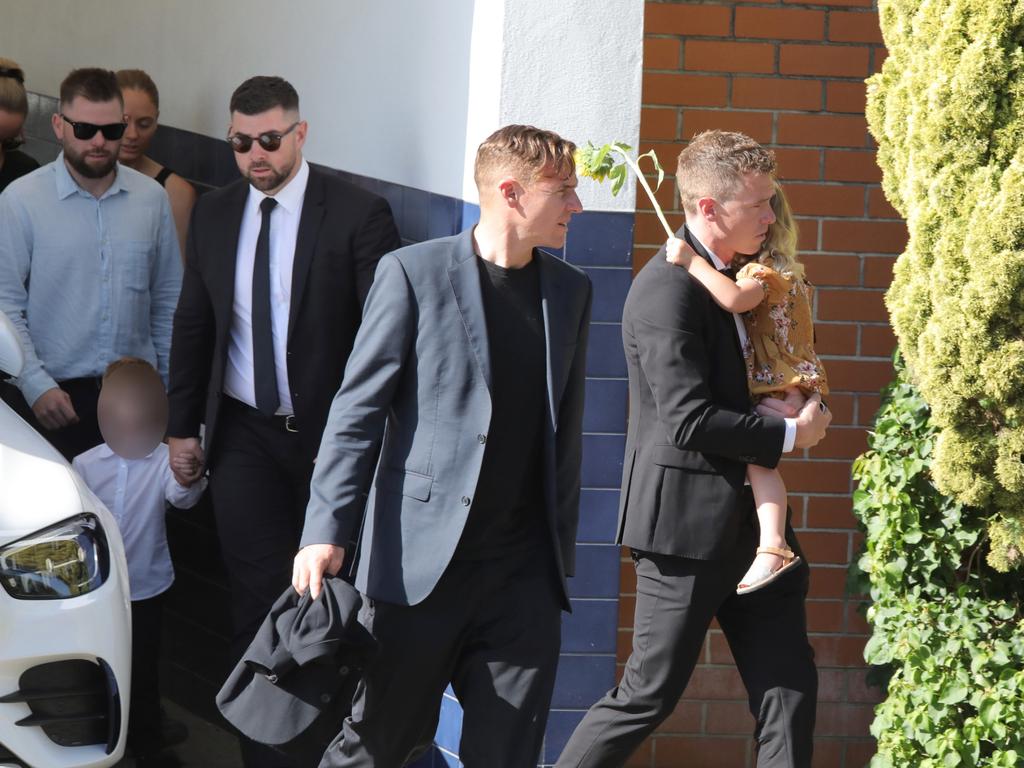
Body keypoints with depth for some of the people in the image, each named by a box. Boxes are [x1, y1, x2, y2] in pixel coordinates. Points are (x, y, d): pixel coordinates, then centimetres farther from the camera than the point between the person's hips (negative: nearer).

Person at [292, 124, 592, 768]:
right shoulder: (414, 273, -3)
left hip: (524, 573, 4)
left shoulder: (571, 291, 13)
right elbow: (358, 413, -4)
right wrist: (326, 531, -11)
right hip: (421, 566, -4)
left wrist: (561, 549, 16)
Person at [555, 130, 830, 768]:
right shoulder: (667, 289, -17)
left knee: (789, 687, 5)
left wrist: (773, 408, 4)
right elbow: (690, 421, -22)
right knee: (650, 694, -2)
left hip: (746, 519, 9)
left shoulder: (736, 274, 12)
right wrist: (789, 434, -11)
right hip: (688, 520, -9)